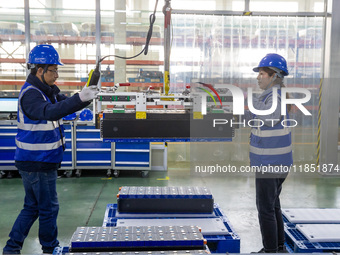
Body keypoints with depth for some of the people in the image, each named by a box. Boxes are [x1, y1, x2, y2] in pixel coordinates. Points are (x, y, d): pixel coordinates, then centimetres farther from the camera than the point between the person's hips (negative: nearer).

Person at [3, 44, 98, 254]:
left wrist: (86, 97, -12)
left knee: (32, 207, 18)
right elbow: (50, 112, -38)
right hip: (37, 163, -10)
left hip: (41, 161, 10)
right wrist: (80, 98, -50)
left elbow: (65, 103, 8)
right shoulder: (30, 94, -20)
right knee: (49, 208, 4)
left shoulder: (46, 90, 10)